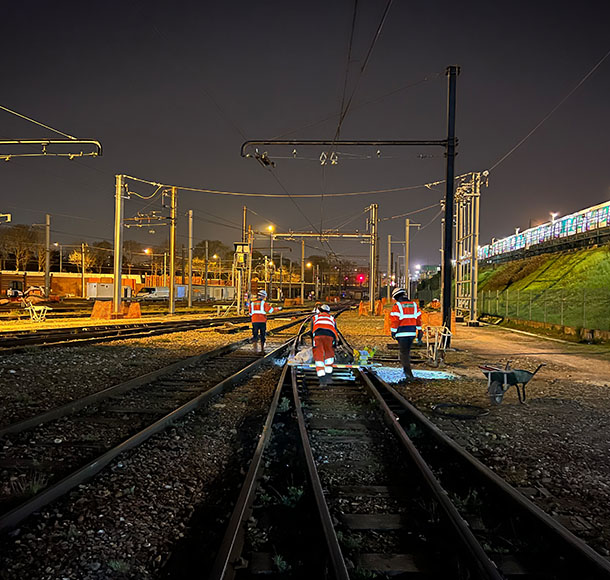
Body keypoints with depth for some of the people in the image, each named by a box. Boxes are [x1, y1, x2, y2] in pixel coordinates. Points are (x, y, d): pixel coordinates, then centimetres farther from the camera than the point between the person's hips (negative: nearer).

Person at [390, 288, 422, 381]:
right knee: (407, 351, 21)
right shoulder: (414, 305, 9)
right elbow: (418, 319, 11)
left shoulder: (397, 306, -8)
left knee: (404, 353, -1)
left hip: (402, 332, -5)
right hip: (412, 332, 5)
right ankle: (406, 370, 30)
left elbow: (394, 320, -12)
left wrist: (393, 332, -4)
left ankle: (409, 374, -6)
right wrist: (419, 331, 17)